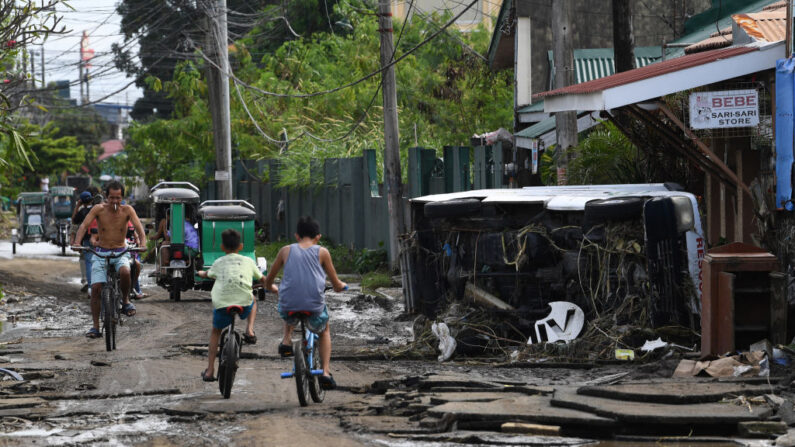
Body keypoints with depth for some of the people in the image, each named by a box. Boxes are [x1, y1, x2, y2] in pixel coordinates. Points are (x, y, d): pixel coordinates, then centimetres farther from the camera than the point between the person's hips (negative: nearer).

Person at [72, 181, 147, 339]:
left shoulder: (127, 210, -6)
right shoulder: (98, 209, -6)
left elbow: (138, 227, -14)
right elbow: (84, 226, -14)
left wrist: (143, 243, -34)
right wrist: (77, 243, -32)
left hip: (121, 253, -1)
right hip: (101, 253, 1)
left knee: (125, 271, -35)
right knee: (95, 289, -10)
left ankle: (126, 301, -8)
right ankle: (95, 327, -1)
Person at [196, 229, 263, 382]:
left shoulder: (218, 263, 18)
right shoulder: (248, 261, 16)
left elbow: (208, 274, 40)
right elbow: (262, 279, 28)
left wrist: (201, 273, 65)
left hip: (221, 304, 0)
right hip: (244, 303, 0)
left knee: (215, 331, 24)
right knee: (252, 300, 36)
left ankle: (210, 370, 17)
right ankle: (249, 331, 16)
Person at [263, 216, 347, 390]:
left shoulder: (286, 251, 8)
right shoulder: (322, 252, 4)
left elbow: (268, 280, 17)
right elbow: (336, 285, 9)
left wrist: (271, 288, 40)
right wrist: (341, 286, 33)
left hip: (288, 307, 1)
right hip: (314, 307, -1)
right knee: (324, 330, 31)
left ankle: (287, 340, 21)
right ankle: (325, 372, 20)